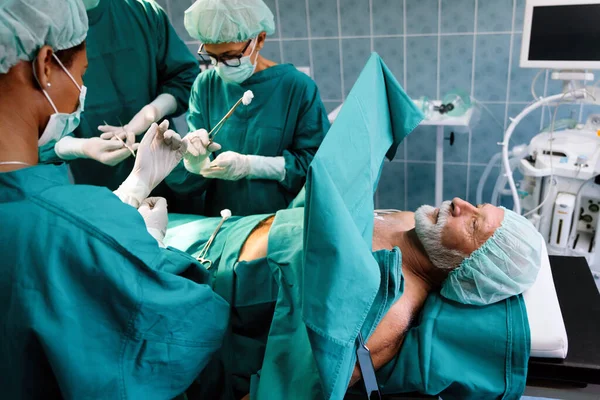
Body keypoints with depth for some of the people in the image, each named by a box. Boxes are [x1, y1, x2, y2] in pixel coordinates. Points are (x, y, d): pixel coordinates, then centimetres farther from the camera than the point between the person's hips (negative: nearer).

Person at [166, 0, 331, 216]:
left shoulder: (297, 86, -7)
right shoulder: (205, 86, 3)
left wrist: (249, 165, -17)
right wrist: (194, 162, -18)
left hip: (282, 221, -3)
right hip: (219, 222, 3)